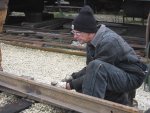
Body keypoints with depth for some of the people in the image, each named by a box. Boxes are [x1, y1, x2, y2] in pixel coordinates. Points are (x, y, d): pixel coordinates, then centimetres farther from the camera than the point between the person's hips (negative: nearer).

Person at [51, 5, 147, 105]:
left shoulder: (108, 42, -27)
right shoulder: (93, 40, -1)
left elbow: (95, 69, -25)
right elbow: (90, 68, 9)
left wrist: (70, 85, -20)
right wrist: (72, 77, -4)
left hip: (131, 77, -9)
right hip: (116, 74, 9)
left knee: (96, 66, -31)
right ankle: (119, 99, 14)